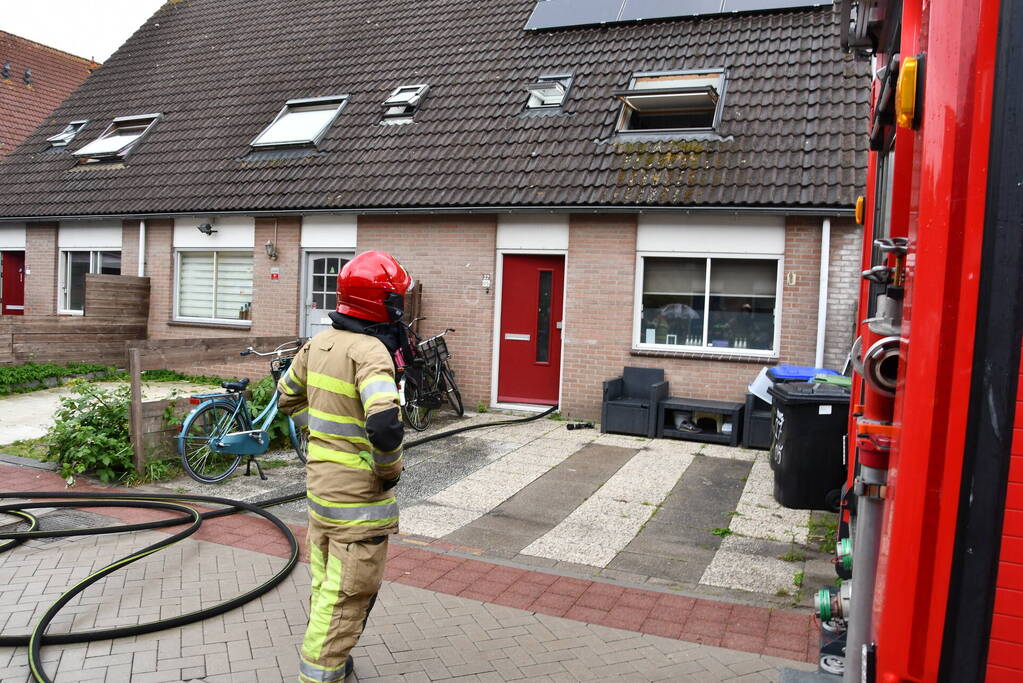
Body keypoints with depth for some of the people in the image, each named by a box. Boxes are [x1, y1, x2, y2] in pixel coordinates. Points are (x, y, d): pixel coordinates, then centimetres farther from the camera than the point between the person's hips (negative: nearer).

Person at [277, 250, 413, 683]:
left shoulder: (320, 343, 3)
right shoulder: (370, 351, -22)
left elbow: (288, 397, 17)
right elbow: (385, 424, -36)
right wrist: (389, 471, -18)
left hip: (320, 485, 9)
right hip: (358, 498, -9)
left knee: (326, 585, 24)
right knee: (348, 597, 5)